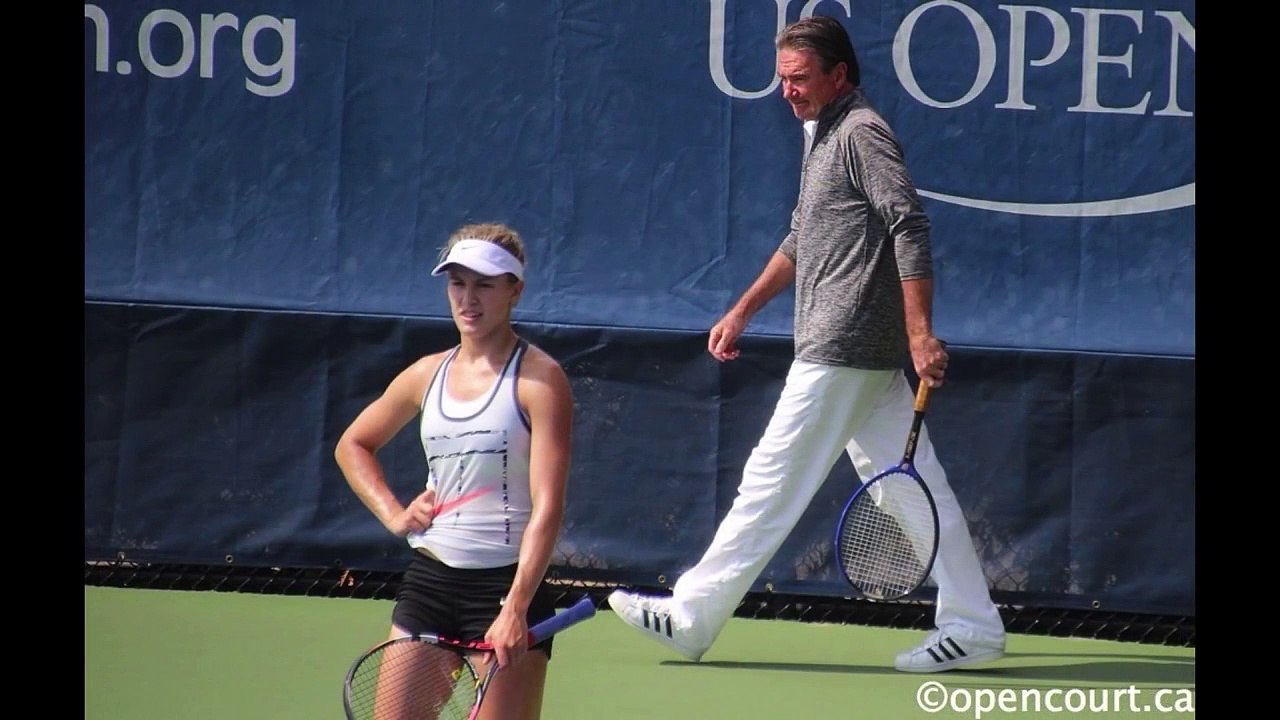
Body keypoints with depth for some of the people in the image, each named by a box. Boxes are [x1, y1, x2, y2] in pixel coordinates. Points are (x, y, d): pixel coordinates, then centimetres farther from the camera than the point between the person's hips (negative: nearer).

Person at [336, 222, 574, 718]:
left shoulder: (539, 379, -7)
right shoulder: (429, 375, 10)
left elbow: (547, 507, -15)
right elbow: (353, 445, 28)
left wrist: (515, 609, -25)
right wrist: (393, 514, 11)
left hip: (506, 584, -5)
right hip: (428, 579, 6)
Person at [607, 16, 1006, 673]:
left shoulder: (862, 134, -11)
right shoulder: (823, 136, 20)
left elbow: (910, 229, -19)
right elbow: (802, 240, 30)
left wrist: (920, 333, -24)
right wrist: (743, 311, 30)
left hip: (842, 351, -10)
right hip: (870, 356, 10)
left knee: (773, 479, -5)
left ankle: (690, 618, -1)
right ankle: (971, 624, 7)